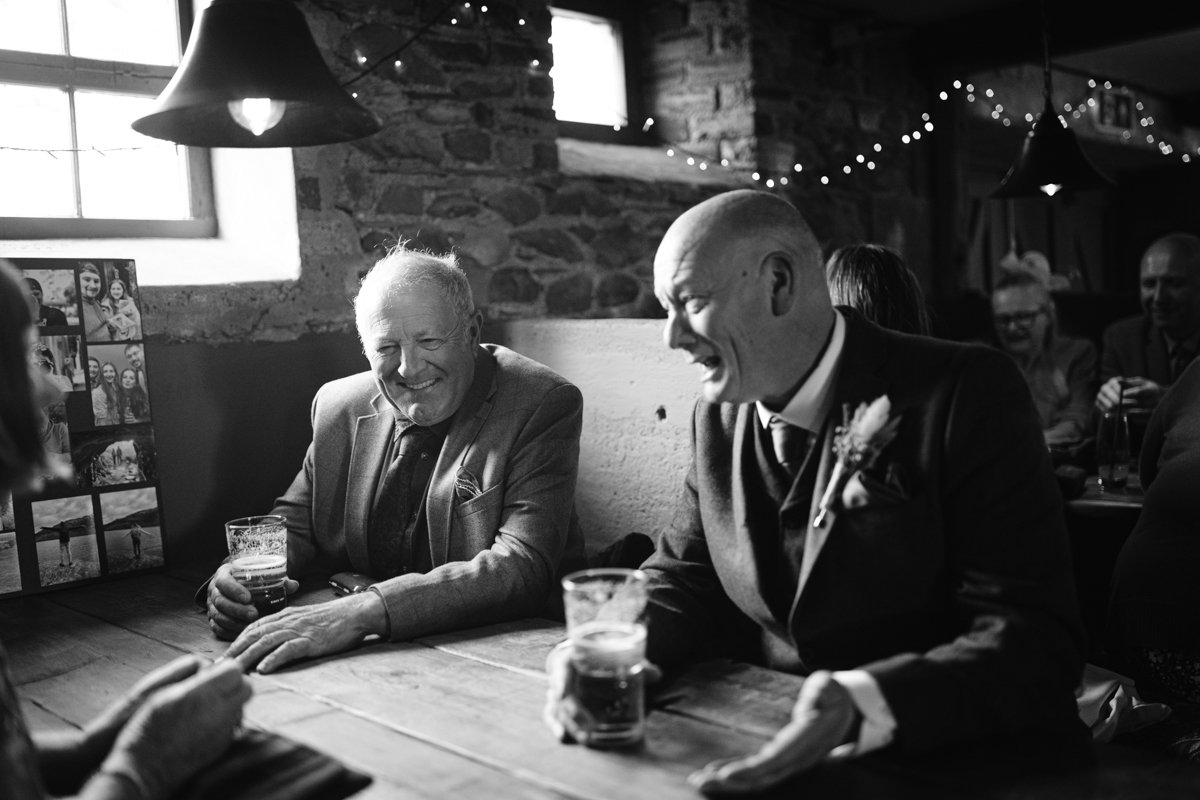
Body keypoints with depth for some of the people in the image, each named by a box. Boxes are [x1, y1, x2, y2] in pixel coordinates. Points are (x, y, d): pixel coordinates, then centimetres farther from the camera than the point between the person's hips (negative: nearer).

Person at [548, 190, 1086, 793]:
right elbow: (680, 578, 11)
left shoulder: (964, 393, -12)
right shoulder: (718, 415, 6)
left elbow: (1037, 643, -18)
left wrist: (859, 704, -35)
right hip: (764, 751, 5)